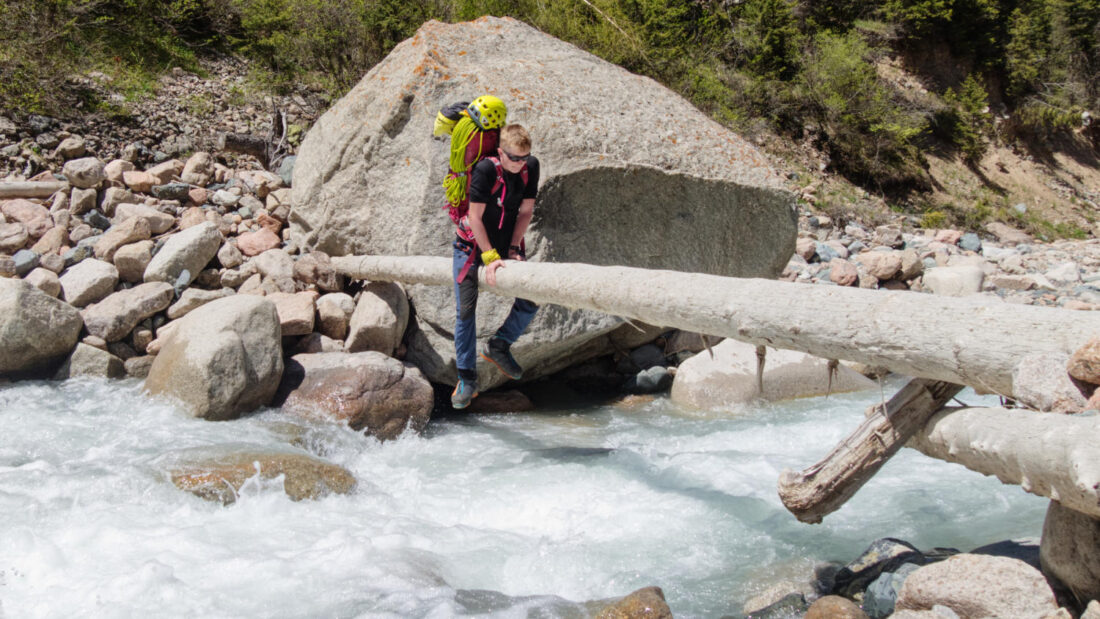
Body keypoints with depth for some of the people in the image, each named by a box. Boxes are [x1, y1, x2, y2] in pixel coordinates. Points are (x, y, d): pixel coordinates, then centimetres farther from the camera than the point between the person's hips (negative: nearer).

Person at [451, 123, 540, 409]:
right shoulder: (485, 169, -24)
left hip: (506, 244, 5)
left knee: (529, 304, -4)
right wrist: (490, 256, -21)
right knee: (465, 311, -8)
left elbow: (526, 211, -1)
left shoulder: (531, 167, -8)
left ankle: (498, 346, 19)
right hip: (473, 245, -5)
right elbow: (475, 217, -21)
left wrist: (513, 249, -8)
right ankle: (467, 379, 0)